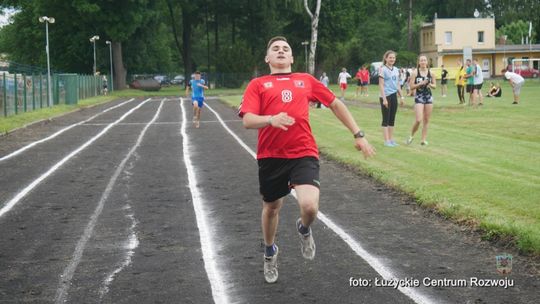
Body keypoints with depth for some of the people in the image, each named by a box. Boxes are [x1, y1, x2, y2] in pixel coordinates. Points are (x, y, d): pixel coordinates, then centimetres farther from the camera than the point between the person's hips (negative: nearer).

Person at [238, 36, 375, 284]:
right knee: (271, 207, 16)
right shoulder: (257, 85, 5)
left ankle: (304, 229, 17)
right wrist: (271, 119, -28)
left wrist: (358, 135, 17)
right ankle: (270, 252, 46)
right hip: (270, 156, 0)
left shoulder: (306, 80, 11)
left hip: (304, 154, 0)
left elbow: (335, 104, 21)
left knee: (309, 207, -21)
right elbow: (247, 120, -8)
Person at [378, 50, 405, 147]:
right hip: (386, 96, -6)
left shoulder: (396, 70, 12)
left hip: (394, 96, 7)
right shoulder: (383, 69, -8)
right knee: (386, 119, -2)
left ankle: (391, 139, 16)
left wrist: (401, 96, 14)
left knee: (392, 119, 10)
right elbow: (381, 85, -12)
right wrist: (384, 99, -17)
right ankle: (387, 141, 0)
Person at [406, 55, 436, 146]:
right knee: (418, 120, -12)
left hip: (429, 97, 4)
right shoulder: (415, 73, -5)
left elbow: (435, 85, 11)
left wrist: (430, 85, -11)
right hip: (419, 97, -4)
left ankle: (423, 139, 11)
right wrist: (421, 83, -19)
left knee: (426, 120, 4)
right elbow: (411, 86, -7)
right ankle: (411, 136, 11)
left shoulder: (430, 73, 5)